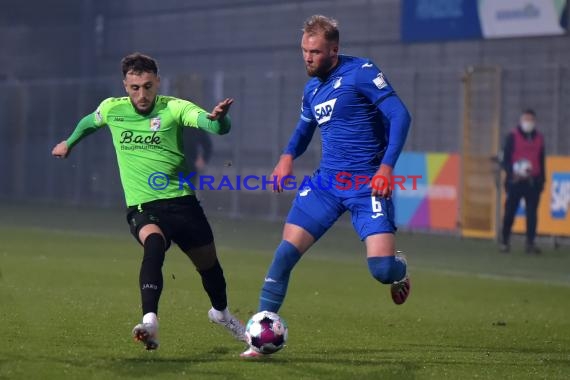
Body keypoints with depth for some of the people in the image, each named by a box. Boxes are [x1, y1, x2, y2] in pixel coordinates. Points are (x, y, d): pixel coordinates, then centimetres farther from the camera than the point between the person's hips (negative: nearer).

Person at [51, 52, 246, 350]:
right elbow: (90, 121, 24)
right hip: (142, 206, -1)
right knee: (154, 245, -34)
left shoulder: (173, 108, -10)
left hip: (181, 201, 1)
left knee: (209, 263, 15)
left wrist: (218, 117, -50)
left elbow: (216, 126, -27)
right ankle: (150, 322, -45)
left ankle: (220, 312, 48)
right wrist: (70, 142, 40)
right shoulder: (112, 109, -2)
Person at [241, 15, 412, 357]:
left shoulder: (361, 73, -10)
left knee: (382, 269, -15)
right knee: (285, 253, -8)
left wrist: (387, 166, -23)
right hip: (326, 182, 6)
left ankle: (400, 271, 25)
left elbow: (400, 115, -14)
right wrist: (288, 155, 7)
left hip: (367, 185, -6)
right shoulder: (312, 89, 12)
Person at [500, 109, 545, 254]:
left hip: (533, 181, 3)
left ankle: (530, 243, 2)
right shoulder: (513, 136, 0)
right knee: (510, 211, -1)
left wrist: (542, 180, 12)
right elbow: (506, 159, -3)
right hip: (515, 181, -3)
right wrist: (512, 172, -19)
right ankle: (505, 241, 9)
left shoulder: (539, 138, 13)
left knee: (532, 212, -1)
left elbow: (541, 161, 17)